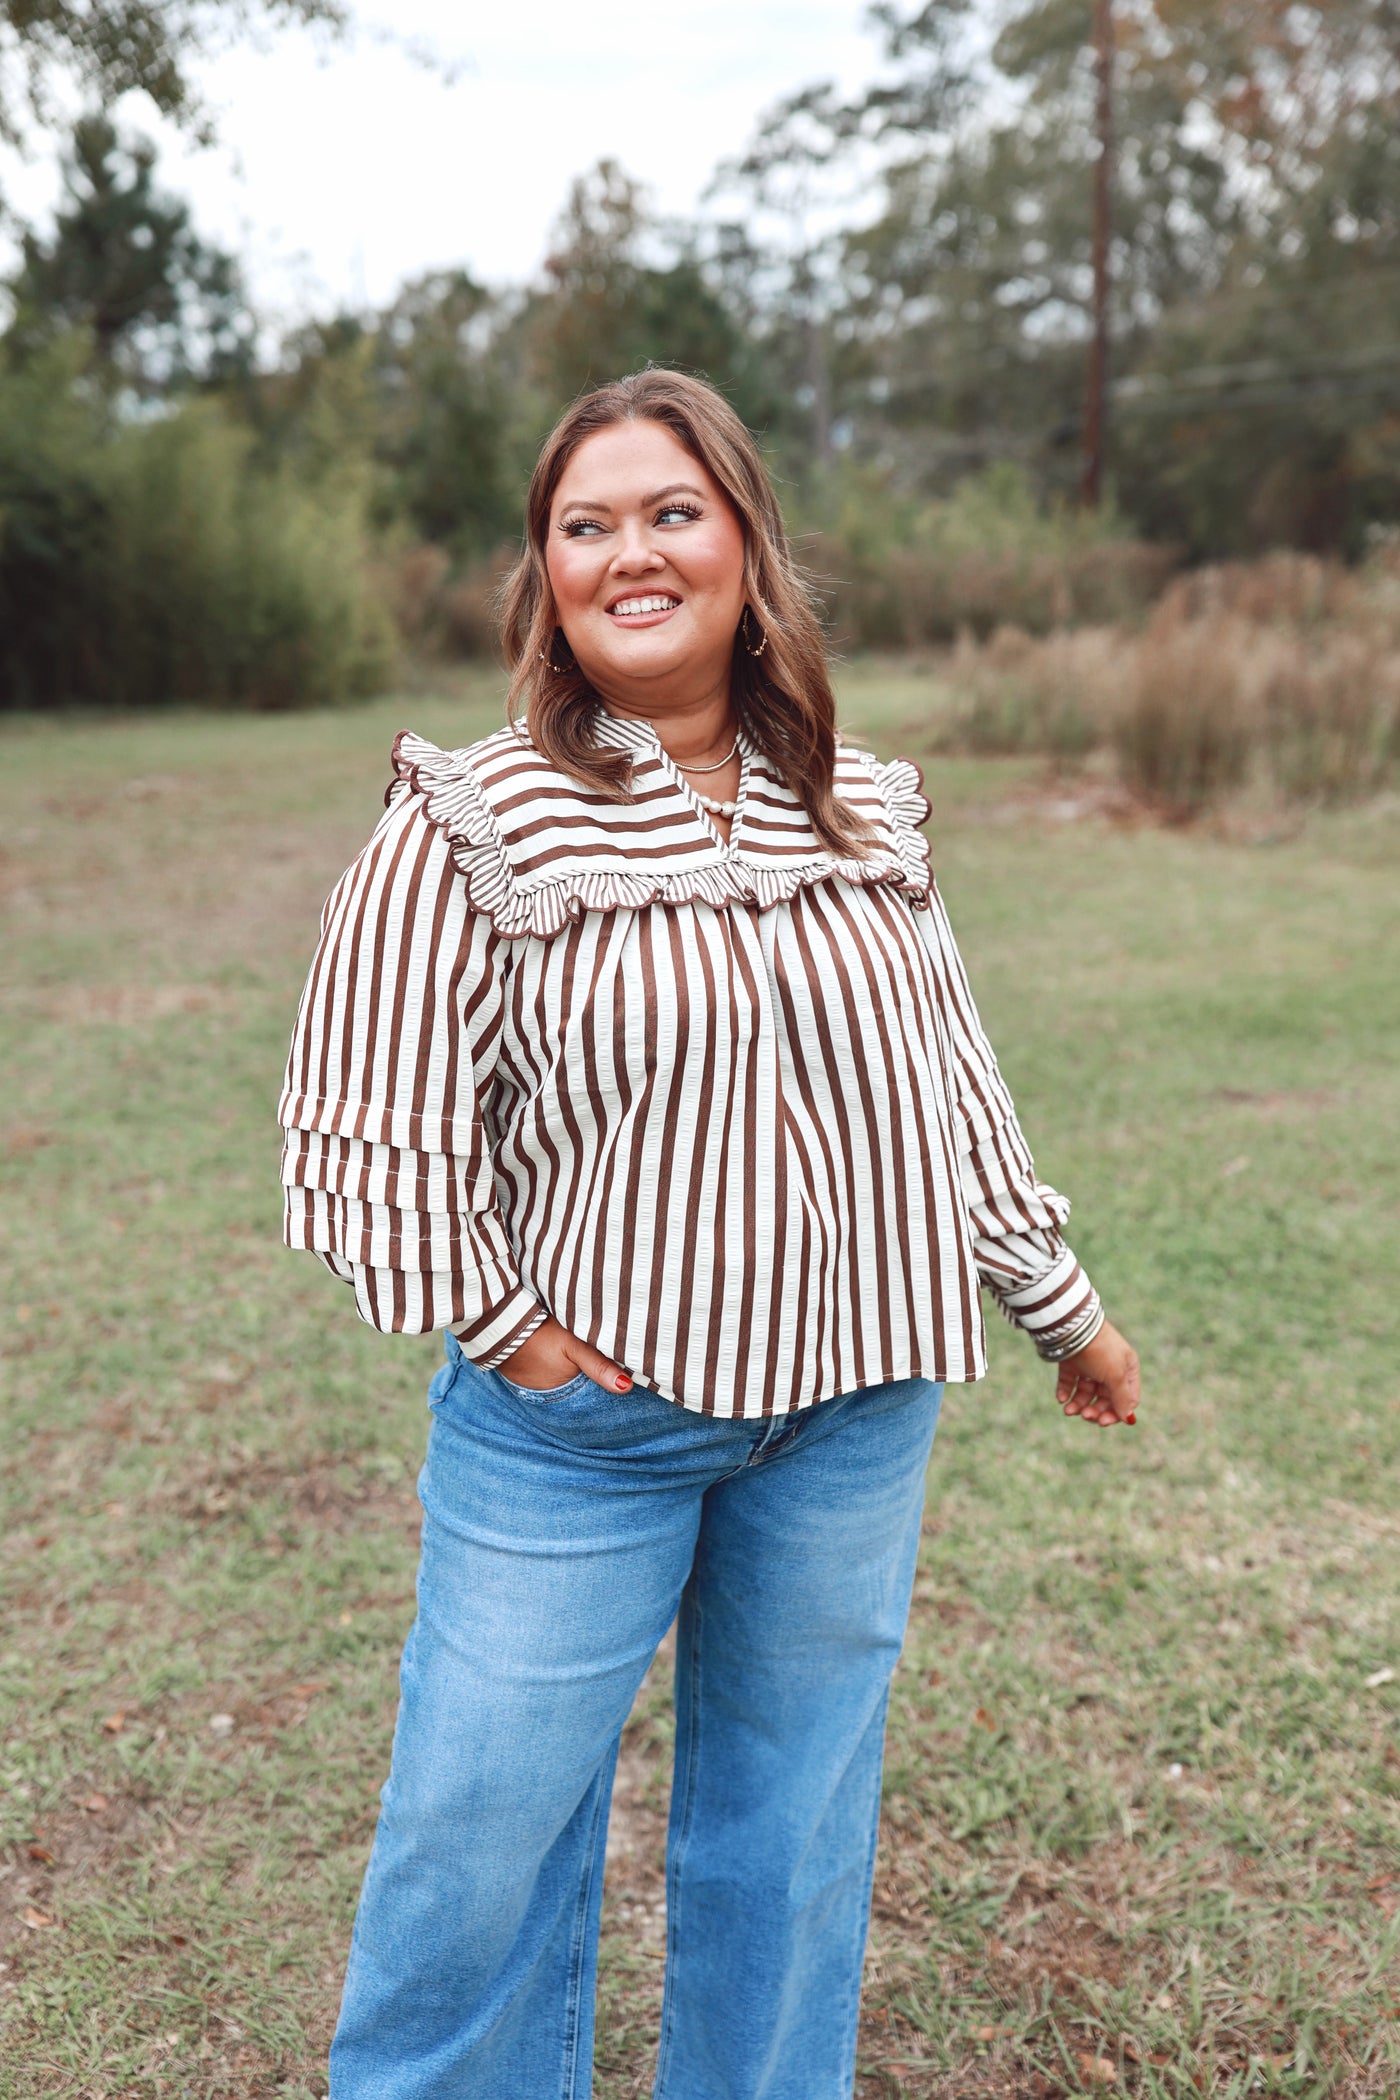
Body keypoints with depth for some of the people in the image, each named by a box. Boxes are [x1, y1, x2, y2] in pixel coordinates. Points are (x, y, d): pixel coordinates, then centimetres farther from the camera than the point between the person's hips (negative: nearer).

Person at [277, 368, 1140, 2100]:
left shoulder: (867, 813, 5)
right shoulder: (471, 823, -9)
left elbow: (951, 1080, 13)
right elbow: (370, 1122, -7)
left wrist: (1058, 1304, 18)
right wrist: (503, 1327, -9)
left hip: (852, 1417, 4)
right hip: (580, 1421, -3)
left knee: (790, 1838, 17)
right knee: (480, 1840, 5)